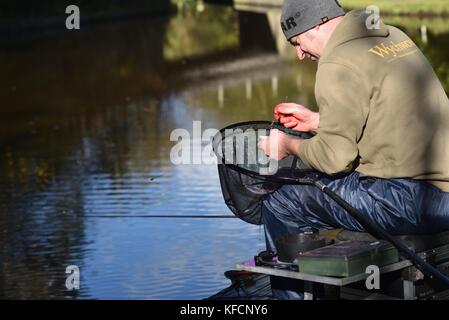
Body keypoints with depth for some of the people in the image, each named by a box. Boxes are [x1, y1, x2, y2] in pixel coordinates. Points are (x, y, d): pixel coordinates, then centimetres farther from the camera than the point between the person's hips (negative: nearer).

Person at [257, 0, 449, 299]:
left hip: (409, 201, -10)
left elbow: (334, 156, -13)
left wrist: (289, 145, 5)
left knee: (280, 206, 0)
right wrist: (315, 120, 30)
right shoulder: (394, 37, 16)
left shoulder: (338, 66, -11)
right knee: (319, 185, 27)